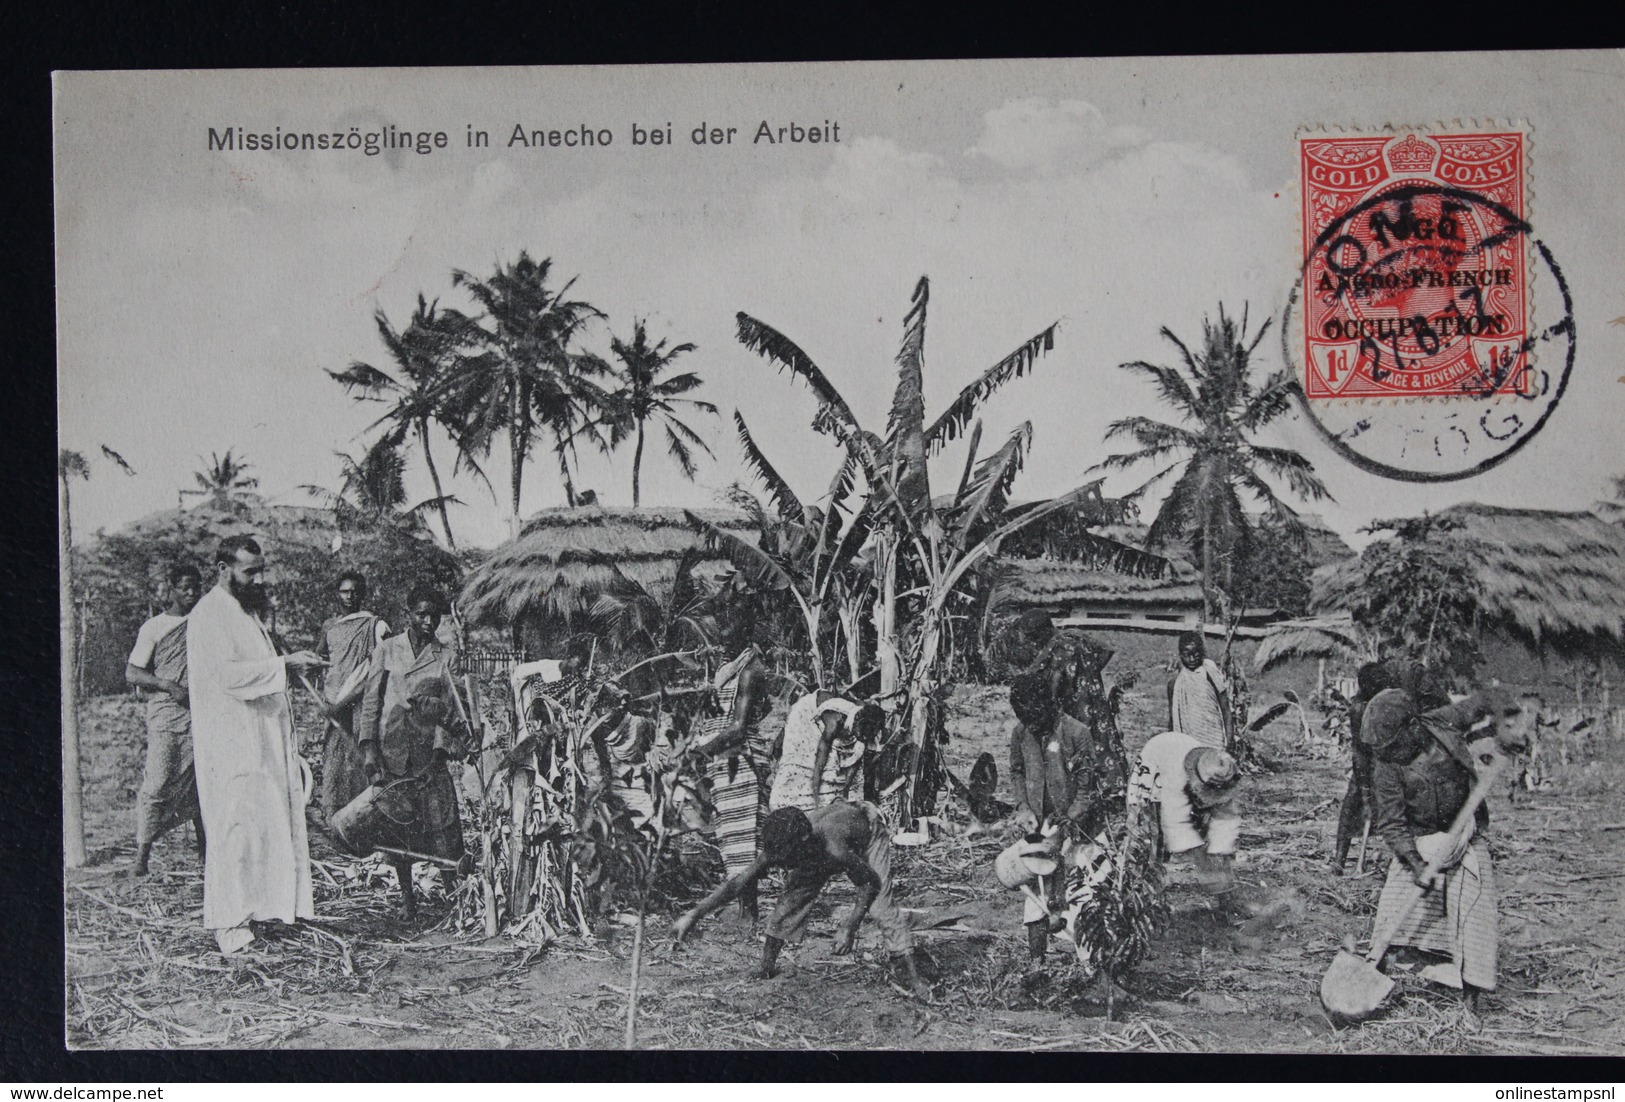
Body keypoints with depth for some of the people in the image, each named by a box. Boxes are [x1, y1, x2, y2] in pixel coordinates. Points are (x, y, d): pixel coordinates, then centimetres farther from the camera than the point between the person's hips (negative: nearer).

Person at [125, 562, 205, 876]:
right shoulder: (154, 627, 3)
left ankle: (205, 847, 14)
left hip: (202, 714, 4)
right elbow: (132, 674, -1)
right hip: (166, 713, -4)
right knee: (158, 783, -10)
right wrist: (169, 686, -15)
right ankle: (142, 854, -6)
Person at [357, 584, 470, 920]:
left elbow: (449, 707, 4)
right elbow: (371, 700, 4)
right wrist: (368, 748, -3)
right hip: (390, 750, 0)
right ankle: (406, 898, 13)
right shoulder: (387, 650, 6)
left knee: (442, 823, -7)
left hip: (428, 750, 0)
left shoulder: (446, 656, 7)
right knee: (395, 826, 3)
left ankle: (454, 893, 2)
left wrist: (441, 747, -9)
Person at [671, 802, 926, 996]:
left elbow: (870, 883, -31)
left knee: (880, 902, -18)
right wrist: (693, 915, -35)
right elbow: (737, 883, -29)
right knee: (792, 898, -5)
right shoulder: (778, 849, -33)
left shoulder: (834, 851, -47)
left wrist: (850, 930, -32)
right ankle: (767, 966, 6)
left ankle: (906, 969, -9)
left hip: (869, 828, -5)